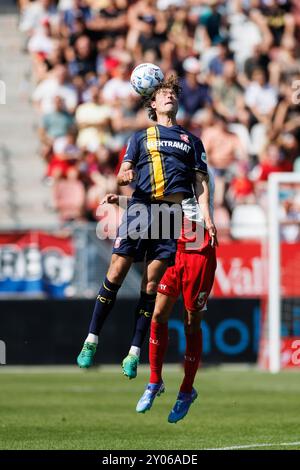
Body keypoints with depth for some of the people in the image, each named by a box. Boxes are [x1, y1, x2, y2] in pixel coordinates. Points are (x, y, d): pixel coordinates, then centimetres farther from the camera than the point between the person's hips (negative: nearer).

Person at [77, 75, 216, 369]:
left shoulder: (192, 141, 22)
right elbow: (124, 172, 10)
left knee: (152, 281, -4)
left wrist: (206, 216, 1)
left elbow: (200, 182, 16)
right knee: (117, 271, -9)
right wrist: (124, 177, -15)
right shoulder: (140, 137, 20)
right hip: (142, 205, 0)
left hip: (175, 211, 1)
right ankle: (91, 340, -3)